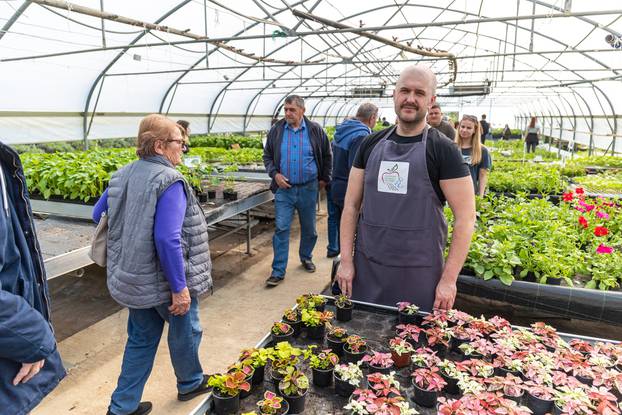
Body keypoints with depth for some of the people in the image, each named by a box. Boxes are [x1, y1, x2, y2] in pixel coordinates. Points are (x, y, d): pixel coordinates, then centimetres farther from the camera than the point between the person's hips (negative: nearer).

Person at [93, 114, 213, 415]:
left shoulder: (122, 175, 3)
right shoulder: (169, 181, -22)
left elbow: (98, 215, 14)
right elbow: (168, 239, -28)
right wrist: (180, 287, -22)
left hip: (135, 278, 7)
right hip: (165, 280, -7)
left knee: (141, 340, 22)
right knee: (185, 331, 19)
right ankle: (190, 383, 42)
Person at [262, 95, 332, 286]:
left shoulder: (315, 130, -2)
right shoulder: (276, 130, 0)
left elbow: (327, 156, 10)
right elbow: (267, 156, 10)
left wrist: (324, 179, 8)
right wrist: (275, 174, -6)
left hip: (308, 189, 0)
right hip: (284, 188, 0)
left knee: (309, 228, 14)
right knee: (281, 229, -4)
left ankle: (306, 258, 38)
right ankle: (278, 271, 2)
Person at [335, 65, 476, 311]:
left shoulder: (442, 150, -4)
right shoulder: (371, 144, 6)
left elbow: (465, 217, -7)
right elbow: (351, 204, 7)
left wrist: (449, 279, -11)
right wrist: (346, 260, 2)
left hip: (419, 273, -3)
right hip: (366, 268, 3)